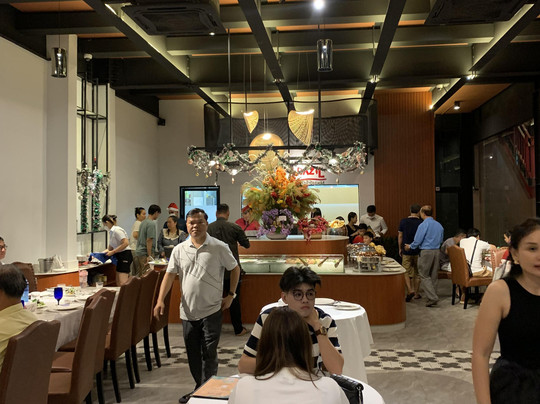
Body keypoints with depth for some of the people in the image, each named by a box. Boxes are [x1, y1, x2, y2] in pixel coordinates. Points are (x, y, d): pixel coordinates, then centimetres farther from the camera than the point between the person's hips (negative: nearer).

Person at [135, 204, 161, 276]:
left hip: (139, 251, 9)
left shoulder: (143, 222, 14)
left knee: (141, 275, 12)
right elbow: (149, 240, -19)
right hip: (145, 253, -9)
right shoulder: (151, 223, -14)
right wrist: (149, 256, -18)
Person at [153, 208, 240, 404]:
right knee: (192, 354, 16)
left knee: (209, 354, 0)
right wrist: (160, 300, -9)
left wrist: (230, 294, 0)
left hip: (211, 311, -4)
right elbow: (170, 275, 2)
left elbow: (234, 269, 4)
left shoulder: (219, 247, -6)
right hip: (188, 311, 4)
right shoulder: (179, 249, 3)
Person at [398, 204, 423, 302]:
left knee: (406, 272, 5)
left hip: (406, 251, -1)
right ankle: (416, 293, 19)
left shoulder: (403, 221, -4)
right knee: (417, 272, 12)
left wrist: (400, 249, 11)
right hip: (418, 251, 1)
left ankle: (410, 290, -12)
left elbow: (400, 236, 1)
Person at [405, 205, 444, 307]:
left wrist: (410, 247, 8)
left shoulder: (423, 225, -13)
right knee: (434, 276, 13)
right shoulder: (439, 225, 8)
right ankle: (432, 296, 19)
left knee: (424, 276, -1)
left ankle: (432, 298, -10)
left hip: (426, 252, -7)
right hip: (436, 251, 7)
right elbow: (441, 240, 17)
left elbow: (418, 241, -10)